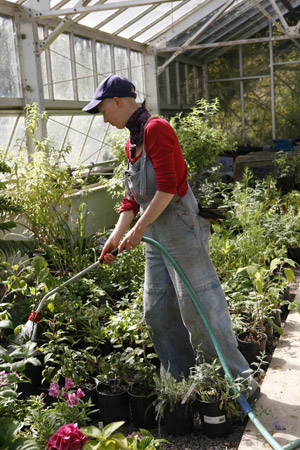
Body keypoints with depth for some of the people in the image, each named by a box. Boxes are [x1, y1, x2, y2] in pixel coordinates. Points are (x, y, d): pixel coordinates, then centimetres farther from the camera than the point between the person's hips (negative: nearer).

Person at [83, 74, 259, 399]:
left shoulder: (155, 129, -12)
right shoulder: (132, 142, 17)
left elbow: (167, 187, -20)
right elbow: (133, 197, 18)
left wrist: (138, 229, -16)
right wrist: (116, 236, 11)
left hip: (181, 229, -10)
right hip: (156, 237, 10)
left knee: (198, 307, -4)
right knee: (157, 311, 12)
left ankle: (239, 381, 11)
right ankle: (181, 380, 26)